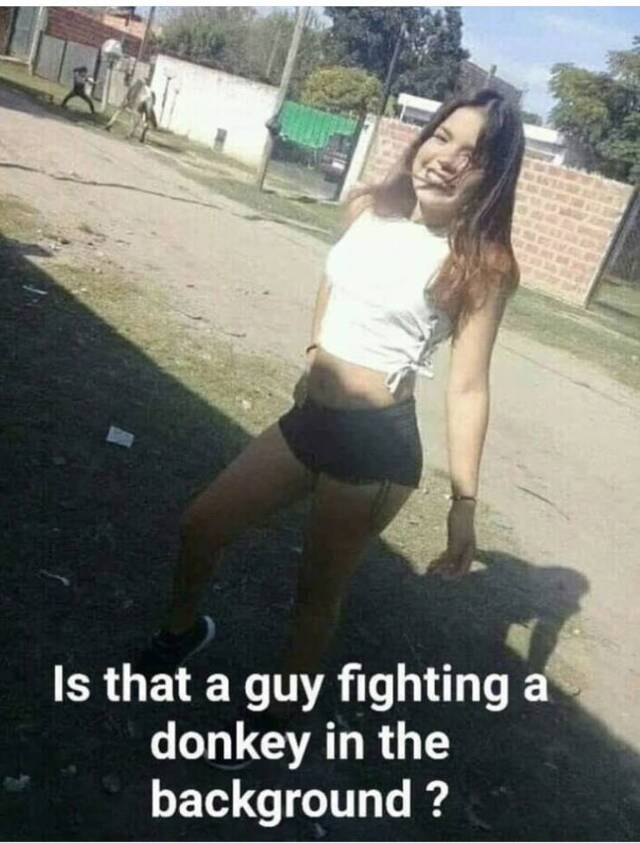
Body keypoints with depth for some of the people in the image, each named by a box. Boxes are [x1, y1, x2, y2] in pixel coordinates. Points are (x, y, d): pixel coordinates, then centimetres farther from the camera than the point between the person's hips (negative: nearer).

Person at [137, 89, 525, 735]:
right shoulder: (366, 209, 3)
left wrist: (464, 499, -15)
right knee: (200, 526, 16)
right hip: (310, 418, 7)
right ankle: (183, 628, 47)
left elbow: (467, 387, -14)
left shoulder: (482, 265, -13)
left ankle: (279, 712, 38)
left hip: (376, 444, -6)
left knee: (317, 590, 10)